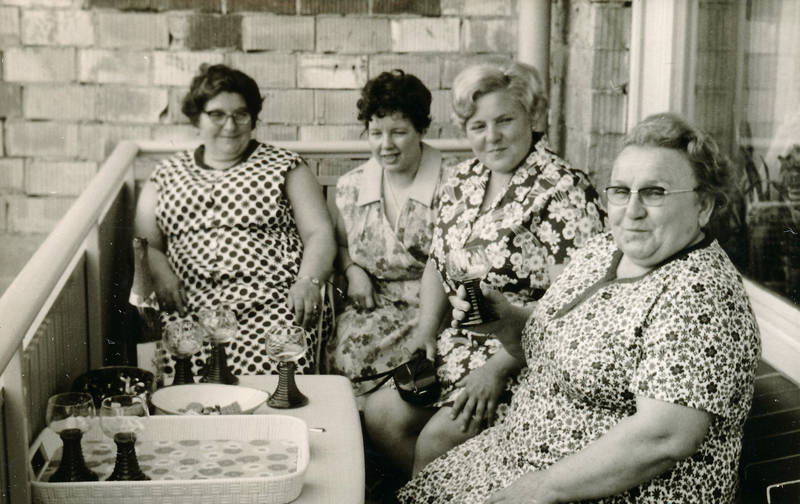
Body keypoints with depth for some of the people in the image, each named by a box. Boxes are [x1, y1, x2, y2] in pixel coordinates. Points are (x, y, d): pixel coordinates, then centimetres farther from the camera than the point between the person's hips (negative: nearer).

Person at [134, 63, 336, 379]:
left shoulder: (284, 166, 15)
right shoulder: (167, 174, 21)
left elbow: (319, 234, 8)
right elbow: (144, 243, 17)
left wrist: (308, 282, -10)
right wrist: (159, 271, -6)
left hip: (270, 304, -1)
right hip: (188, 308, 1)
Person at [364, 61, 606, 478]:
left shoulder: (563, 190, -14)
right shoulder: (462, 181, 10)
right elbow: (437, 263, 19)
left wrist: (499, 368, -22)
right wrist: (424, 333, 4)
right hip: (459, 347, 7)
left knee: (440, 437, -21)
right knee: (380, 413, -8)